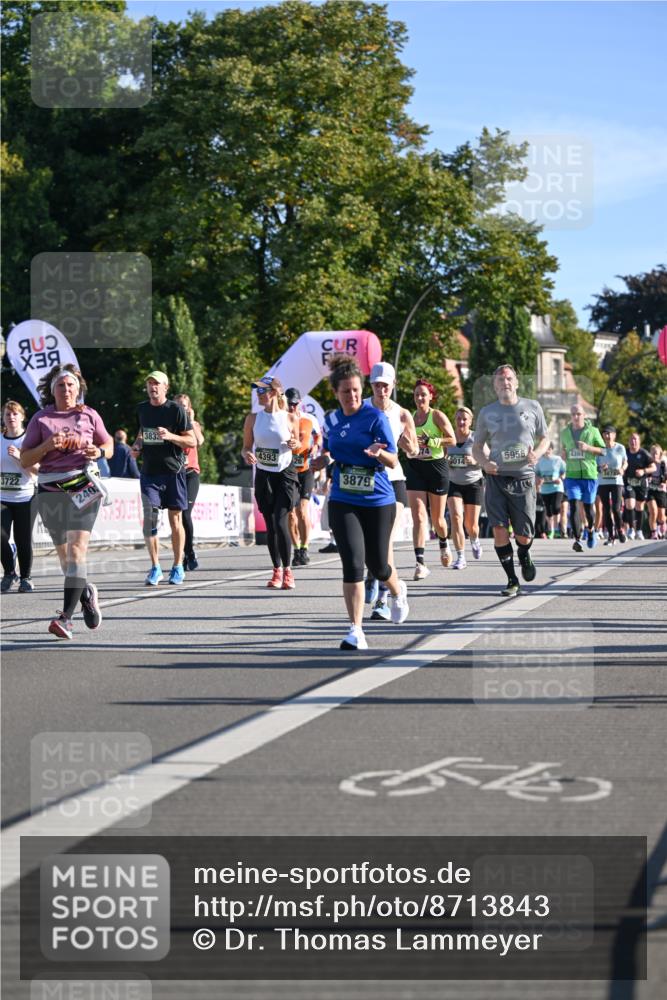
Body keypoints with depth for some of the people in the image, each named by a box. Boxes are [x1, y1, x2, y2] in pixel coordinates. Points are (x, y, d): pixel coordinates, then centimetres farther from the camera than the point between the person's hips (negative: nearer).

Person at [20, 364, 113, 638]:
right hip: (51, 491, 2)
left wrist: (98, 452, -7)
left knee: (76, 549, -16)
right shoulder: (40, 419, 6)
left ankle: (66, 618, -21)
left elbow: (109, 446, 16)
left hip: (84, 487, -2)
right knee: (64, 554, 10)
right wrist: (47, 446, -13)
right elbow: (25, 460, 4)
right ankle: (87, 593, 39)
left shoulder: (89, 415, 7)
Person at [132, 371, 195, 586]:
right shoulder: (142, 409, 9)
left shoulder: (176, 409, -5)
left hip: (173, 471, -3)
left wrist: (170, 436, -21)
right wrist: (137, 443, 7)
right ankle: (155, 567, -2)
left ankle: (178, 567, 15)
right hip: (149, 472, 3)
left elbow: (192, 441, -5)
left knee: (175, 519, 3)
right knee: (149, 517, -8)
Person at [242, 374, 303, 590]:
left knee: (280, 522, -14)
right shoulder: (253, 418, 1)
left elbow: (298, 442, 11)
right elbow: (246, 447, 7)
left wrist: (296, 444, -12)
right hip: (263, 475, 3)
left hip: (285, 474, -3)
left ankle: (287, 570, -1)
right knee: (270, 525, 6)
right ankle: (277, 570, 18)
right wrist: (247, 455, -15)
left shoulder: (290, 418, -4)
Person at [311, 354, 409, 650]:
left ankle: (398, 592, 45)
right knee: (353, 562, -11)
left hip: (378, 501, -2)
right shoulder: (331, 421, 6)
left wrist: (379, 453, -30)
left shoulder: (376, 417, -7)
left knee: (377, 564, 9)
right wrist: (324, 459, 0)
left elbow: (392, 461, -9)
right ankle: (356, 631, -6)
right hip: (343, 502, 2)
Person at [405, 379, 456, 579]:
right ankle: (420, 563, -15)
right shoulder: (409, 417, 7)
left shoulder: (437, 416, -5)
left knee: (437, 518, 10)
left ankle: (444, 544, 43)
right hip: (415, 468, 3)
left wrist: (428, 441, -20)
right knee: (418, 516, -11)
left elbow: (452, 440, -12)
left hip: (436, 467, -3)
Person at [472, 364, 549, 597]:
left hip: (523, 477, 0)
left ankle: (524, 555, 36)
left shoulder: (532, 407, 6)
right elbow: (477, 447, 14)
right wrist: (484, 463, -7)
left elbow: (544, 439, 15)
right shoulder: (487, 412, 8)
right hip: (496, 477, 1)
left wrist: (537, 453, -7)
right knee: (499, 528, -13)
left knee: (524, 535, -1)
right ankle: (512, 580, 0)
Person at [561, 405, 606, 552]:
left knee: (588, 506, 7)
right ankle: (577, 540, -15)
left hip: (589, 474, -1)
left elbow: (603, 450, 1)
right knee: (574, 505, -14)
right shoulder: (565, 432, 9)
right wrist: (563, 454, 3)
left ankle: (591, 530, 38)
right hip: (572, 475, 1)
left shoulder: (592, 431, 0)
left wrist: (588, 447, -15)